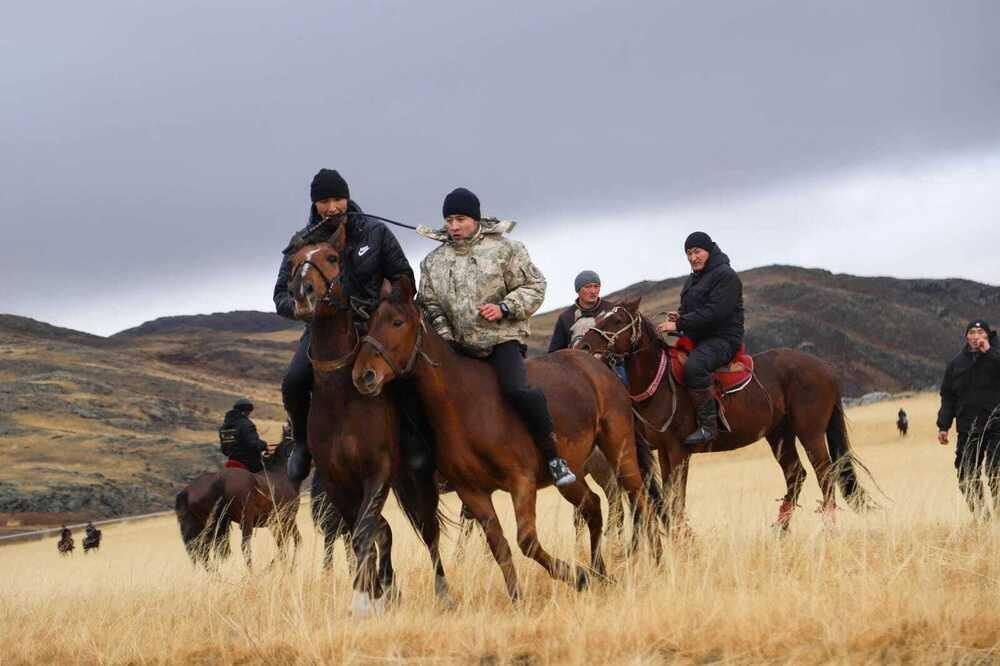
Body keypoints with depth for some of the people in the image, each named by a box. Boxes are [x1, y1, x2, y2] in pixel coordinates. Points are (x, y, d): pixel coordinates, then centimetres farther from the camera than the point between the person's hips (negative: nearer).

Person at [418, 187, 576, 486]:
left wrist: (505, 308, -16)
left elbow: (533, 285, -1)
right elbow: (429, 305, 12)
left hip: (502, 338, -5)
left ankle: (553, 456, -16)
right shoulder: (433, 262, 10)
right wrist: (444, 337, -4)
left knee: (517, 390, -26)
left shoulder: (504, 249, -1)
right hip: (459, 346, 5)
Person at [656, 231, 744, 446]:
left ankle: (708, 424, -33)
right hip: (697, 339, 10)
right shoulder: (693, 279, 20)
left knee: (694, 366, -37)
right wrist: (679, 317, 5)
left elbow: (714, 313, -22)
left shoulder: (725, 276, -11)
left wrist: (679, 325, -22)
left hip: (723, 338, -10)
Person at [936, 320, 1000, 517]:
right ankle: (977, 514, 9)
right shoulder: (957, 363, 12)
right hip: (967, 430, 4)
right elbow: (947, 396, 14)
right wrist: (943, 426, 8)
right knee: (967, 476, 1)